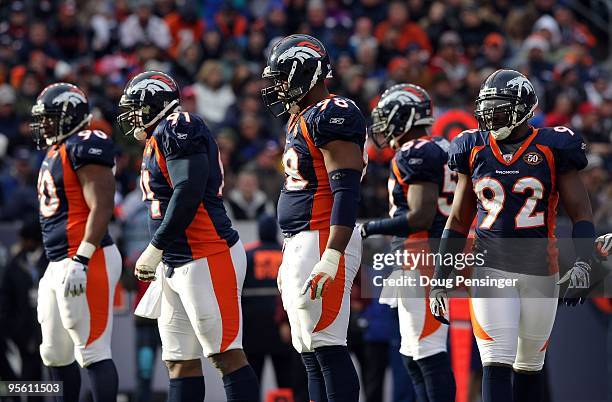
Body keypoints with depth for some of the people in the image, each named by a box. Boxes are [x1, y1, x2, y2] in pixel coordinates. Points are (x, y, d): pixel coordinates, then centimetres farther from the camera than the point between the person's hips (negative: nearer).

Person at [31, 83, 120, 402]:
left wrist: (81, 261, -25)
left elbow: (101, 208, -21)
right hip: (57, 265, 11)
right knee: (55, 355, 15)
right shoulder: (54, 151, 19)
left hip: (86, 262, -11)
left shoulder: (84, 148, -12)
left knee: (93, 352, -11)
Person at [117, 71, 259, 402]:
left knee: (226, 355, -10)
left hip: (206, 259, -10)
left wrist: (155, 249, -17)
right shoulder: (157, 140, 20)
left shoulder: (177, 129, -11)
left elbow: (188, 192, -21)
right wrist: (162, 262, 22)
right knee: (180, 360, 8)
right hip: (177, 265, 10)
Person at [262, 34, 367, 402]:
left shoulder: (331, 116, -13)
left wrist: (331, 258, -28)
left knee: (327, 349, -12)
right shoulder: (300, 120, 19)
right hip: (300, 245, 11)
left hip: (323, 243, -11)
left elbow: (346, 192, -21)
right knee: (312, 354, 10)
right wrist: (290, 259, 27)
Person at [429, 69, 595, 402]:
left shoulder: (551, 150, -2)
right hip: (492, 271, 1)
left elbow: (581, 214, -1)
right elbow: (458, 222, 14)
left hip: (539, 272, -1)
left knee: (528, 365, 10)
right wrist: (439, 280, 10)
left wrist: (582, 265, -17)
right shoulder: (475, 151, 6)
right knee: (496, 365, -12)